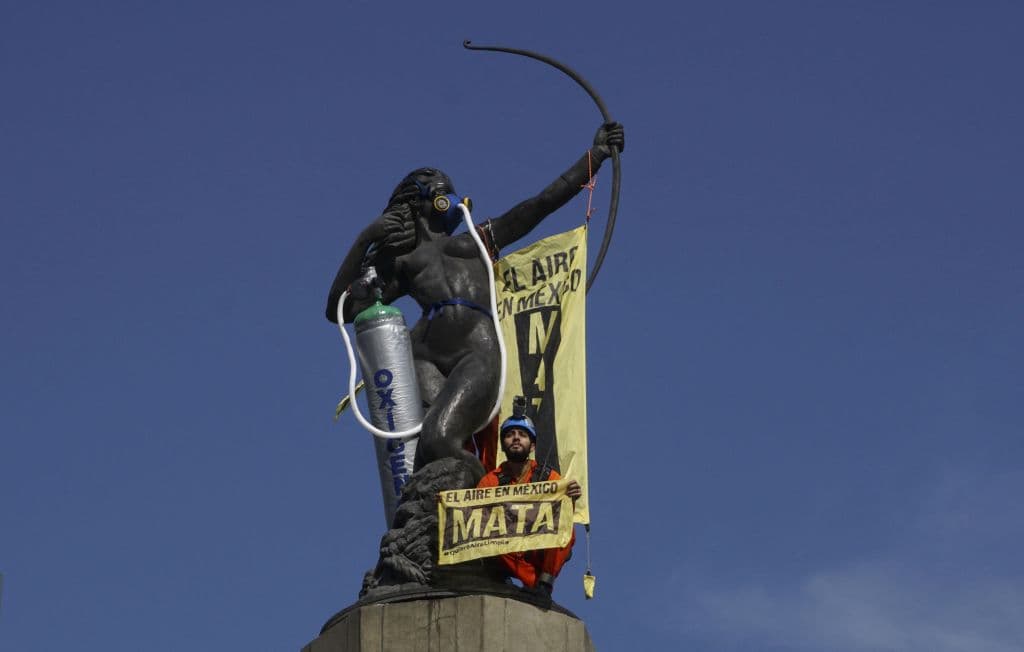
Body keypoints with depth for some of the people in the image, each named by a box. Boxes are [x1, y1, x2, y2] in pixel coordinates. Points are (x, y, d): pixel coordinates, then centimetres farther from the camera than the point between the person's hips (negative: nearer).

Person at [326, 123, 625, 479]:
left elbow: (544, 203, 32)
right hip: (426, 357, 1)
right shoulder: (398, 263, 29)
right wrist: (365, 240, 14)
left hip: (478, 353, -1)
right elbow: (340, 309, 19)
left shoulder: (477, 240, 33)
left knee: (439, 442, -28)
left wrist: (596, 154, 30)